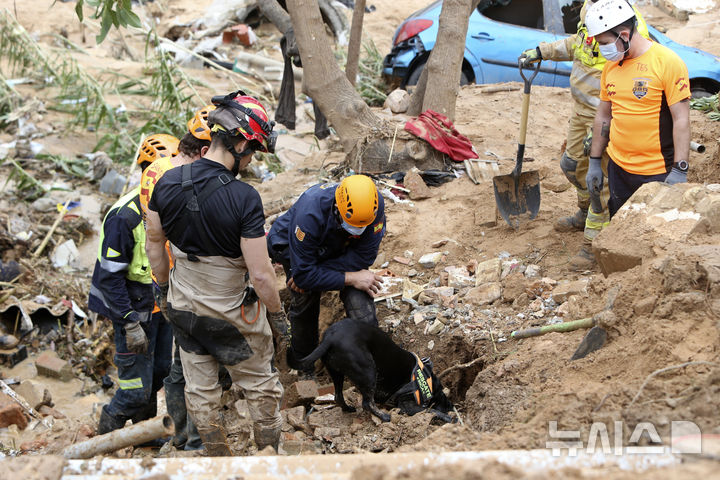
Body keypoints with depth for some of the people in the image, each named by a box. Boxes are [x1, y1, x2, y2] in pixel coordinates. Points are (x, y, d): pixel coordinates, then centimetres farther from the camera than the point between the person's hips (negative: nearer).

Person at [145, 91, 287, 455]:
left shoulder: (167, 182, -11)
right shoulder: (244, 198, -28)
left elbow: (154, 243, 3)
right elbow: (260, 273, -25)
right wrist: (277, 312, -7)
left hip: (183, 305, 5)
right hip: (233, 313, -5)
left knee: (200, 390, 19)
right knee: (260, 386, 17)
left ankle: (218, 461, 34)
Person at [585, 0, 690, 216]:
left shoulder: (667, 62, -12)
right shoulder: (611, 65, 9)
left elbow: (681, 119, -14)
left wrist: (679, 171, -19)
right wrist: (594, 162, 17)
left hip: (658, 173, -6)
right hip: (618, 168, 6)